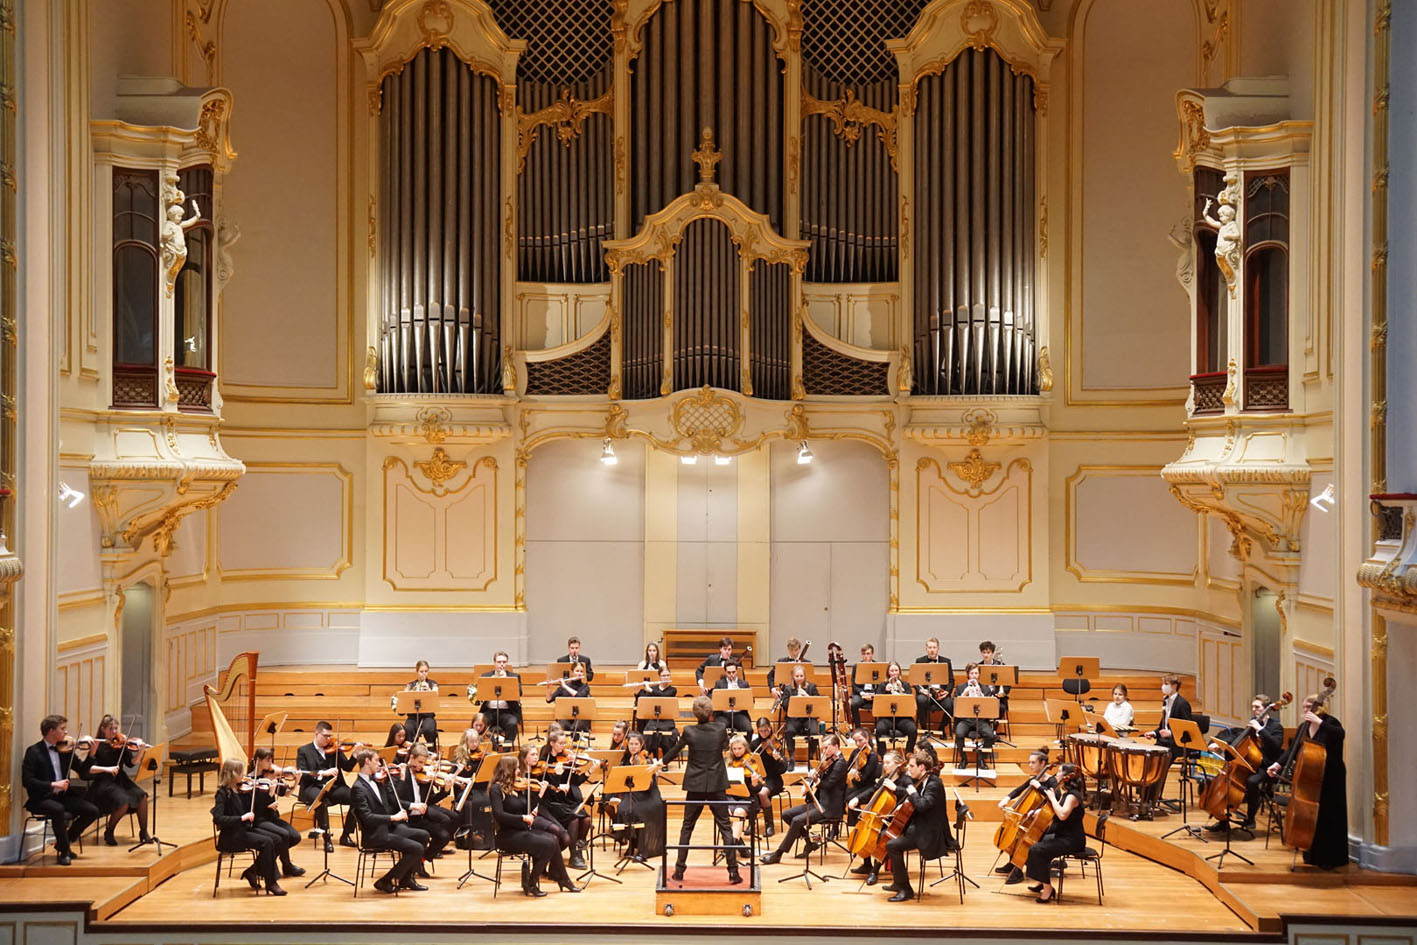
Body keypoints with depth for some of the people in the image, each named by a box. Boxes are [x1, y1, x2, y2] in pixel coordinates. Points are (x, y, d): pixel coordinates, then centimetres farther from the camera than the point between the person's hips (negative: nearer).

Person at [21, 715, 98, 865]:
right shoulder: (34, 751, -6)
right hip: (41, 799, -6)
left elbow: (82, 772, 9)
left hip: (63, 796, 6)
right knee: (58, 810, -37)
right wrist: (52, 784, -25)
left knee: (92, 810, -13)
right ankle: (64, 851, -16)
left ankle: (63, 842, 8)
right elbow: (27, 780, -16)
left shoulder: (65, 749, 10)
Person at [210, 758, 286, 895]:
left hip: (244, 830, 8)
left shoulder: (240, 790, 8)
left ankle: (252, 872, 7)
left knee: (276, 840, -8)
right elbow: (217, 818, -23)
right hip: (231, 836, -7)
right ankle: (271, 883, -15)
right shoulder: (222, 793, -12)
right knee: (266, 842, -23)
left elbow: (253, 811, 9)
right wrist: (241, 818, -29)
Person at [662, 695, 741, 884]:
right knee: (725, 827, 6)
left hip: (695, 785, 0)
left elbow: (674, 752, 7)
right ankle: (733, 871, 2)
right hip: (717, 785, 0)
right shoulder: (720, 728, -9)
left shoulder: (689, 732, -9)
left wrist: (662, 762, 26)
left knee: (687, 827, 12)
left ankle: (679, 870, 13)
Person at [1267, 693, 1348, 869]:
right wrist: (1279, 764, -8)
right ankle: (1313, 856, 22)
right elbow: (1293, 750, 6)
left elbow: (1339, 734, -33)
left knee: (1327, 819, -3)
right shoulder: (1304, 727, 9)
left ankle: (1330, 859, 6)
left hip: (1330, 779, -6)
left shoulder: (1329, 722, -10)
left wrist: (1319, 722, -36)